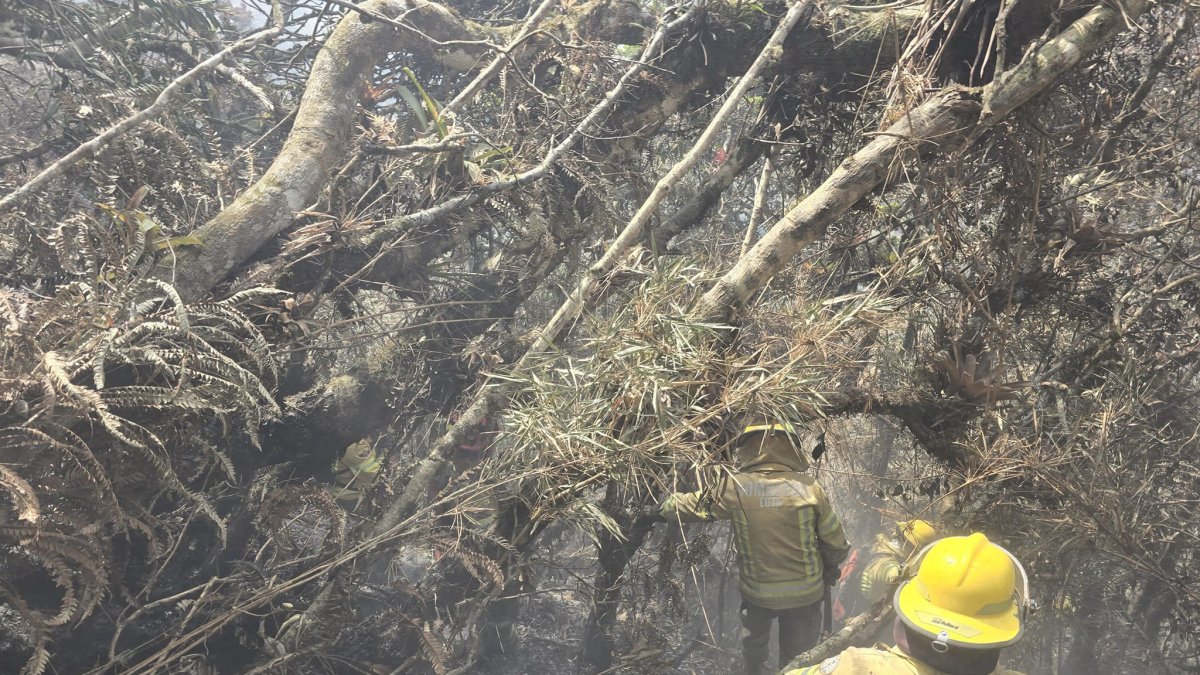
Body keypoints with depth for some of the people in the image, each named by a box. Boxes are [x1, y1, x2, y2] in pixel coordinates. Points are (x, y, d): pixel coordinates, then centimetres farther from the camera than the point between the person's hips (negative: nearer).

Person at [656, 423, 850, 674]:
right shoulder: (809, 488, -18)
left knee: (753, 646, 32)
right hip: (804, 592, -1)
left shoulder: (734, 488, -17)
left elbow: (693, 504, -1)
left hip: (757, 591, 1)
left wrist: (663, 508, 18)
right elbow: (836, 543, -9)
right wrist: (830, 566, 12)